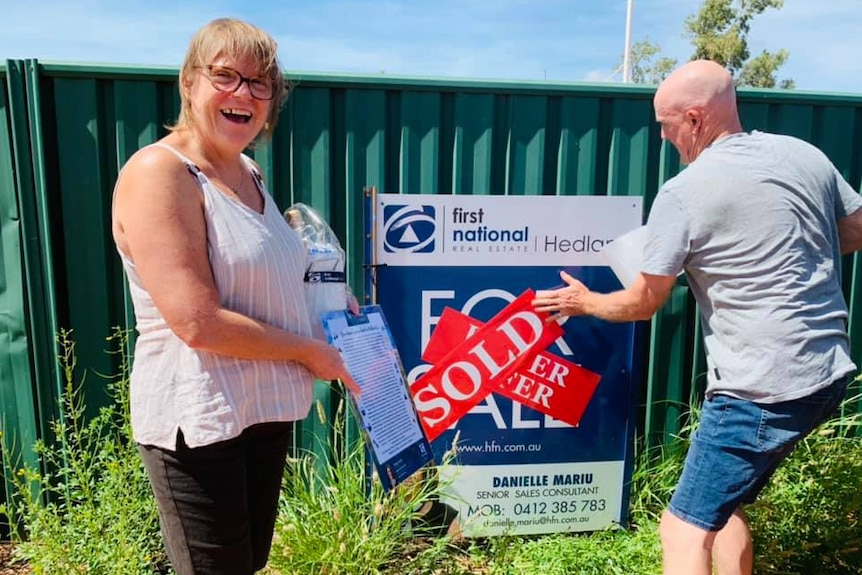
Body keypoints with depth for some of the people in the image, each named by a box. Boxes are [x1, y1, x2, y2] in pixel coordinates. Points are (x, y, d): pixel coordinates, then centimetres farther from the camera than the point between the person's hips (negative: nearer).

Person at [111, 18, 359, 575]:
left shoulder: (249, 173, 10)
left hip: (267, 408, 8)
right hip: (198, 421, -8)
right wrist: (309, 350, -13)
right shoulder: (159, 172, -16)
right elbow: (198, 323, -24)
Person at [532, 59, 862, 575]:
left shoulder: (683, 193, -13)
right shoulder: (806, 155, 5)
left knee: (686, 527, 2)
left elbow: (642, 304, -5)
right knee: (726, 499, 25)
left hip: (763, 390, -8)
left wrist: (584, 302, 14)